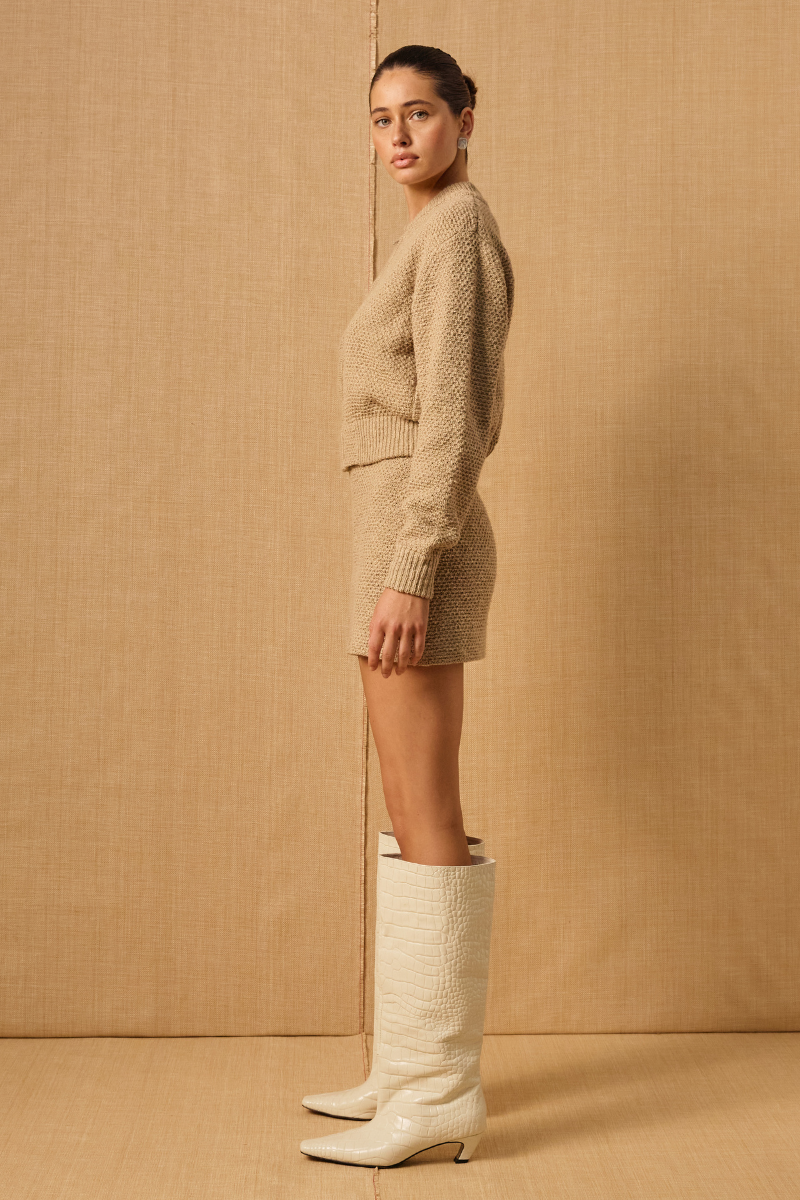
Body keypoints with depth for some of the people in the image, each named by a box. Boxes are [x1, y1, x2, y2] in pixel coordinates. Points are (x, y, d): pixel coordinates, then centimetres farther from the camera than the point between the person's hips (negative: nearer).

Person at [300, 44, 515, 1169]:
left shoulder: (453, 232, -8)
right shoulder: (444, 236, 21)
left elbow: (452, 416, -17)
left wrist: (409, 575, -22)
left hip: (414, 536, -10)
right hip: (411, 543, 10)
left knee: (425, 817, -8)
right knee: (411, 814, 11)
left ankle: (440, 1089, -2)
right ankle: (415, 1064, 18)